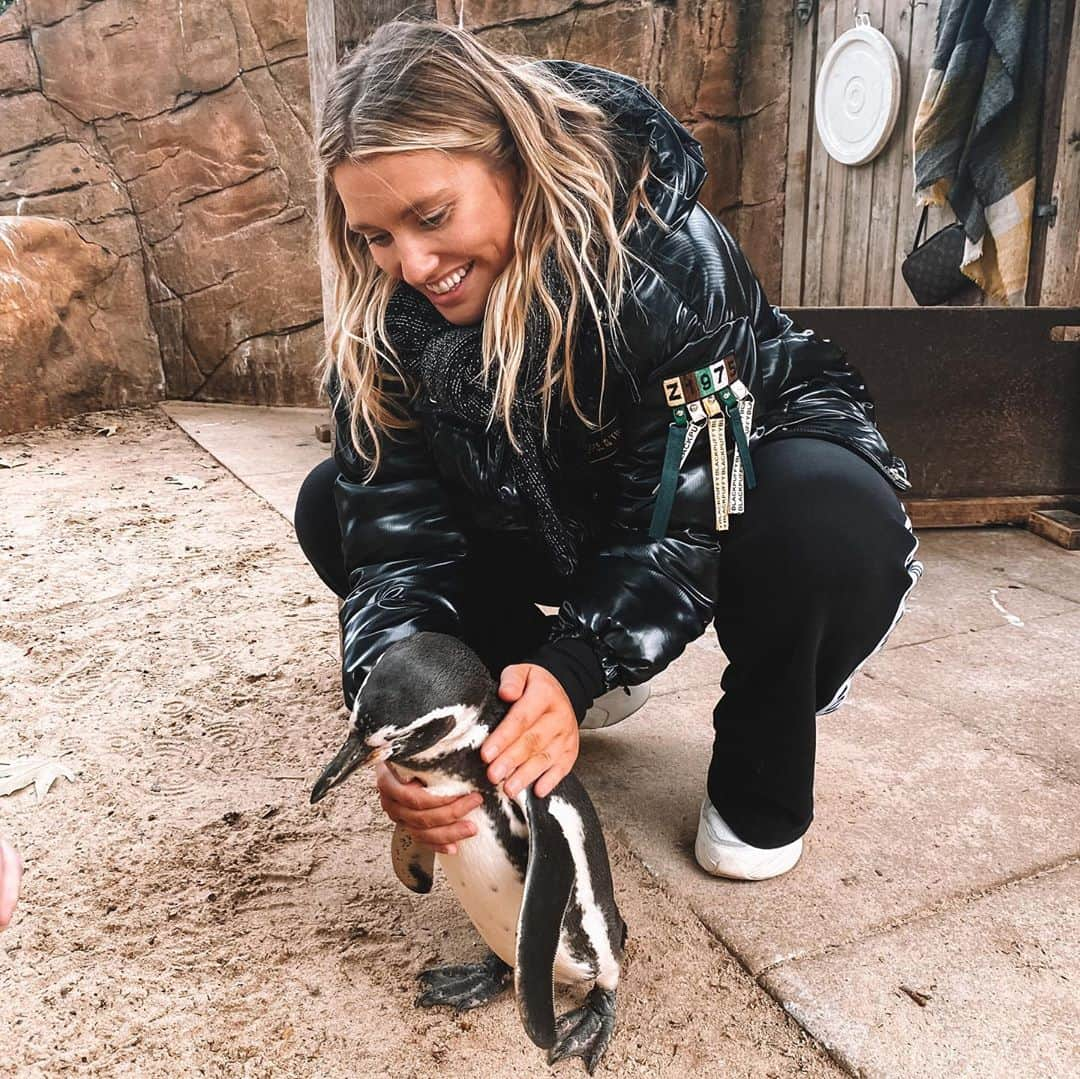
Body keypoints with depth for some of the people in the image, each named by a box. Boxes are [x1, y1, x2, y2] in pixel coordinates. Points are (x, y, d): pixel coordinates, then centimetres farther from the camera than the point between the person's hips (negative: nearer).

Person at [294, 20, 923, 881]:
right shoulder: (387, 302, -18)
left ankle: (762, 785, -8)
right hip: (562, 520, 4)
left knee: (827, 522, -40)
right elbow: (399, 524, -23)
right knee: (332, 506, -9)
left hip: (738, 481, -3)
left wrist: (577, 670, -45)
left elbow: (680, 523, -31)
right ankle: (528, 689, 6)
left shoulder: (664, 253, -32)